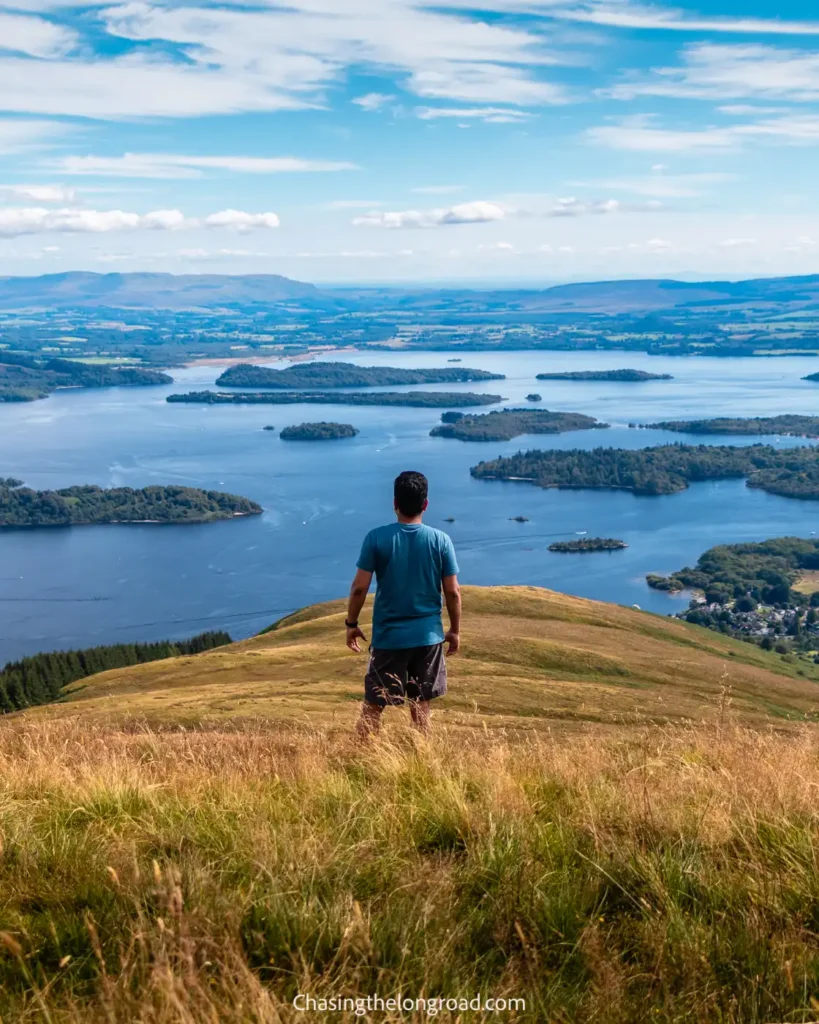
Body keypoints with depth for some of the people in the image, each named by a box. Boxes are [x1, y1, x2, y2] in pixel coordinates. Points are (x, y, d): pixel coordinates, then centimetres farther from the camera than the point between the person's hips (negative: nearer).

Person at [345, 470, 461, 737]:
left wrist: (351, 624, 5)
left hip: (388, 636, -1)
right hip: (428, 635, 1)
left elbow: (360, 587, -9)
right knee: (420, 707, 12)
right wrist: (455, 630, 10)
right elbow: (452, 592, -3)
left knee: (372, 707, 9)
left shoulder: (376, 538, -9)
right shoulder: (441, 540, -5)